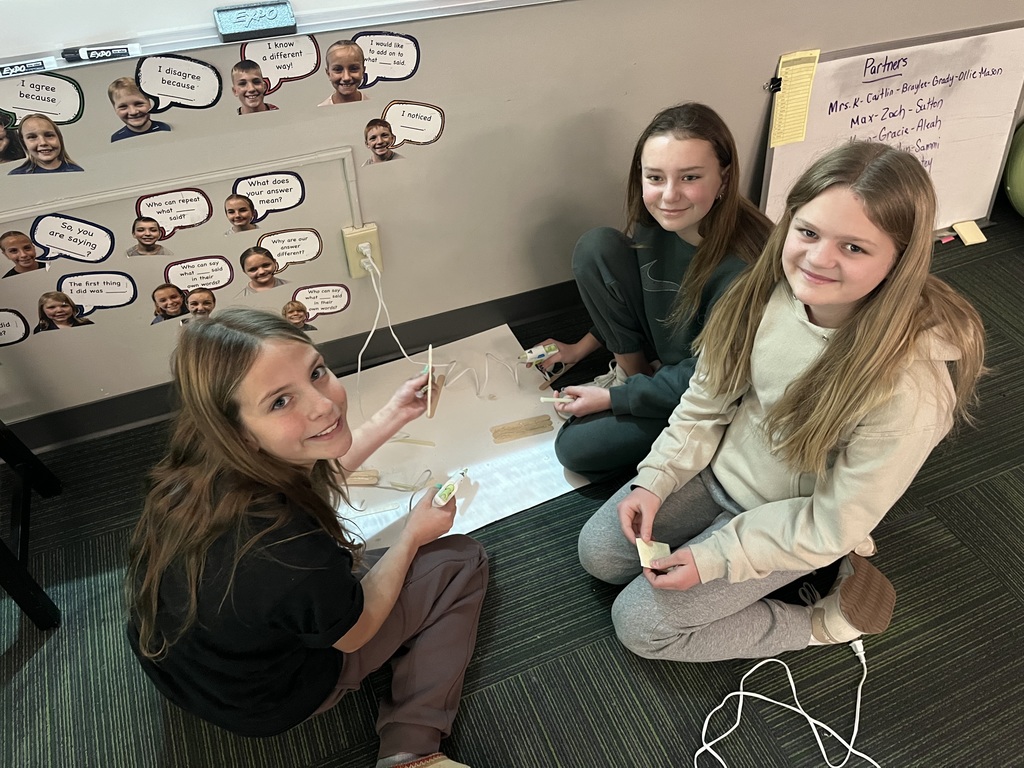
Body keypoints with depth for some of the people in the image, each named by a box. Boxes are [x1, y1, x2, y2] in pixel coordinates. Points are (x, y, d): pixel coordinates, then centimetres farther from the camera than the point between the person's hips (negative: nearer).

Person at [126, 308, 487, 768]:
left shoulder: (202, 462, -23)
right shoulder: (294, 554, -44)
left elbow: (310, 478, 1)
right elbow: (355, 633, -19)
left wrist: (394, 416, 2)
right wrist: (413, 535, -8)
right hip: (266, 704, -6)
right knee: (462, 564, -1)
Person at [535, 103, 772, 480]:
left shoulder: (744, 265, -33)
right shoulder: (654, 221, -15)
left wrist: (610, 398, -18)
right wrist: (582, 347, 6)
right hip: (657, 357, 6)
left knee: (576, 448, -18)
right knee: (595, 247, -14)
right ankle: (634, 373, 0)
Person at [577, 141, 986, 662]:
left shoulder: (910, 386, -34)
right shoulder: (771, 290, -19)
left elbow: (833, 524, -22)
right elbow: (708, 397, -3)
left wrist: (713, 557, -19)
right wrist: (657, 480, -9)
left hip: (792, 522, -5)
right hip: (720, 468, 6)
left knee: (638, 624, -5)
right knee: (597, 551, 7)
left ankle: (824, 622, 10)